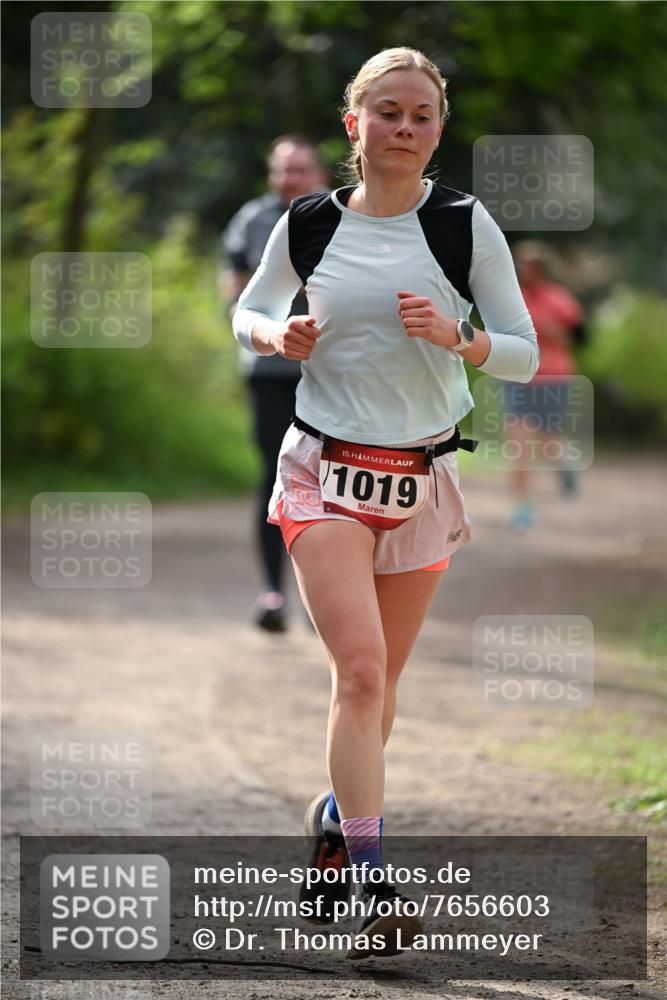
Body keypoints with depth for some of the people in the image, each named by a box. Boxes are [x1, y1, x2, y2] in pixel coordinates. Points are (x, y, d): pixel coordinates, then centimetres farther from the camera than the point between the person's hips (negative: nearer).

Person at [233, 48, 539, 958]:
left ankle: (337, 820, 40)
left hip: (422, 478, 2)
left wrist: (454, 336, -20)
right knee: (360, 668, -17)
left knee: (379, 680, 12)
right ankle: (373, 889, -20)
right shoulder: (308, 226, 0)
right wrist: (277, 335, -6)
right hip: (326, 472, -1)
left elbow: (525, 355, 0)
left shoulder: (465, 225, -3)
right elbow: (248, 310, 16)